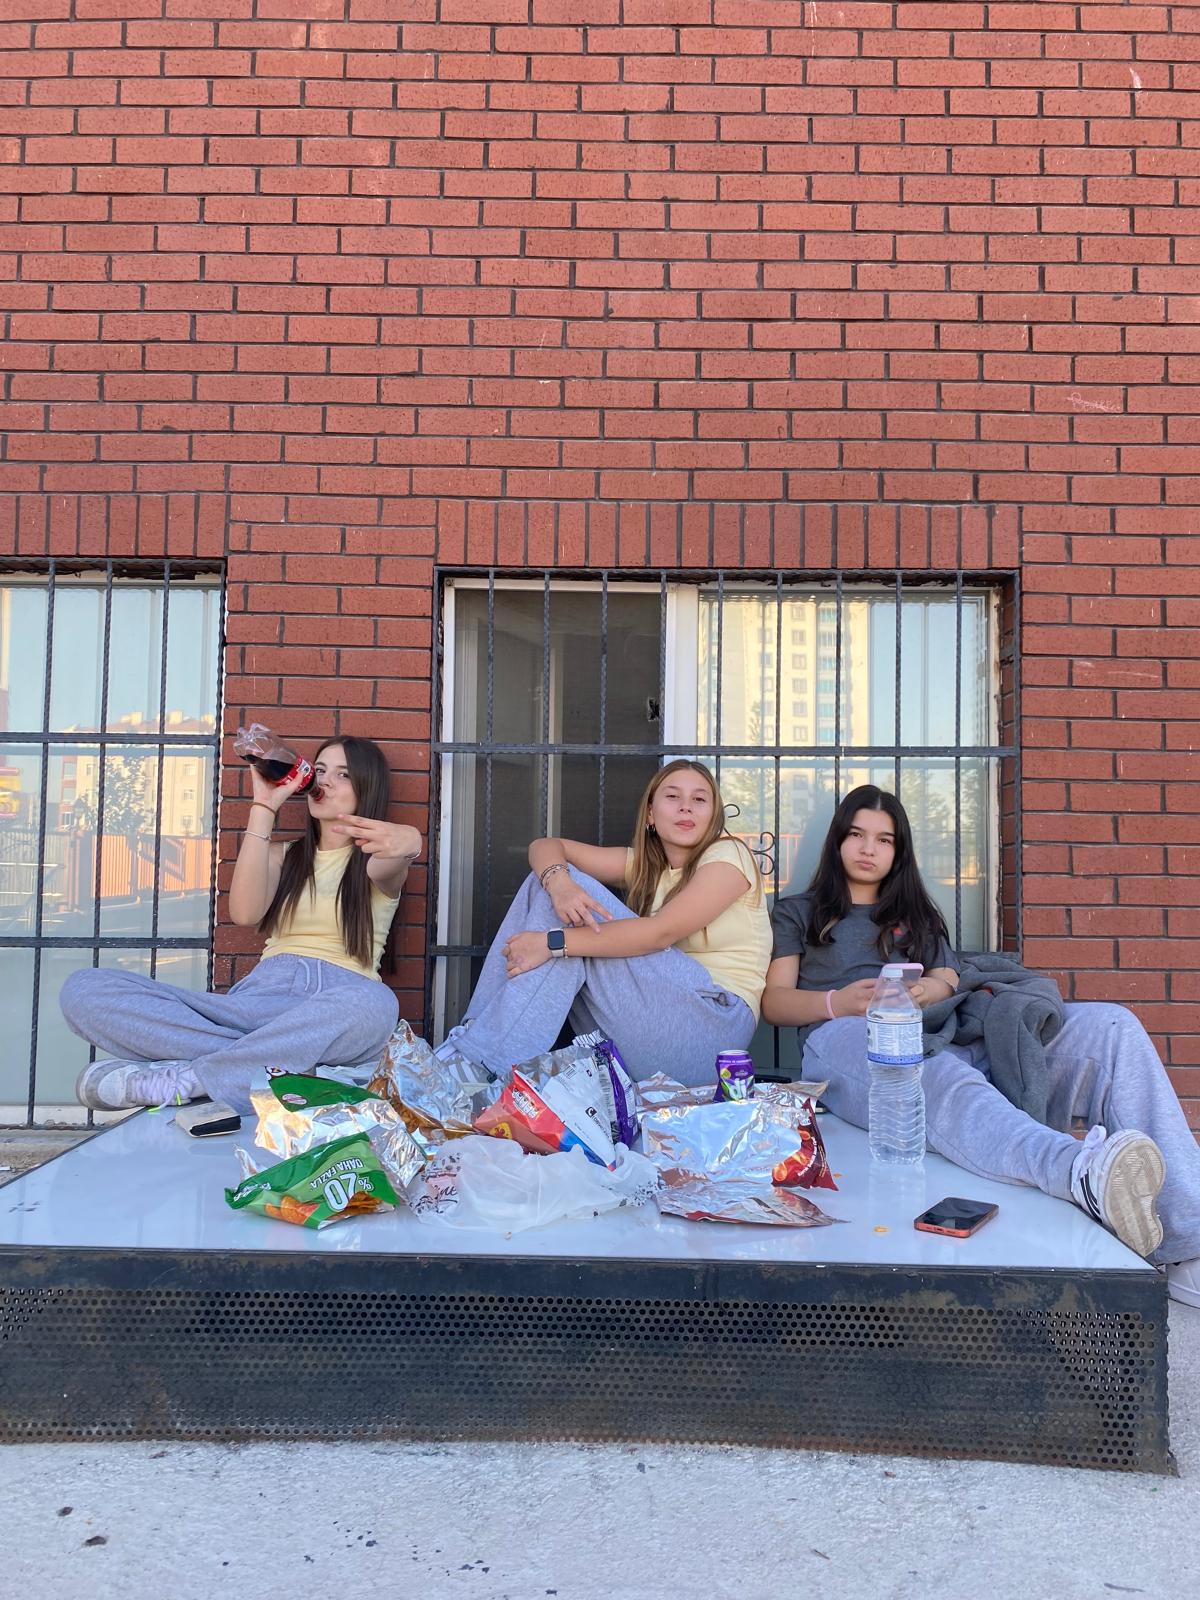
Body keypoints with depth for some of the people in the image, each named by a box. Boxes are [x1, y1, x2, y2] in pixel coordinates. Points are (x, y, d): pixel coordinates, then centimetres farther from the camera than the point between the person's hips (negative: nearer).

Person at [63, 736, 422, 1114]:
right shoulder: (285, 856, 25)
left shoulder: (378, 857, 14)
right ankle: (275, 1060, -31)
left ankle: (175, 1081, -32)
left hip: (336, 1004, -3)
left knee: (374, 1004, -43)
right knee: (84, 988, -15)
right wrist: (264, 806, 3)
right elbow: (245, 912, 2)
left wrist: (405, 842, -41)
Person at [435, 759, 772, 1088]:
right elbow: (545, 846, 6)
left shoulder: (728, 855, -3)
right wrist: (558, 882, -20)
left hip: (714, 1023, -6)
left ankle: (484, 1057, -20)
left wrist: (554, 942, -25)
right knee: (546, 883, -5)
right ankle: (476, 1032, -11)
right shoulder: (645, 863, 15)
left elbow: (661, 932, -19)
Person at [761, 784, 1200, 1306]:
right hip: (846, 1040, -4)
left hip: (939, 1036, 4)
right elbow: (774, 1002, 13)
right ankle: (1084, 1171, -72)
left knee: (1109, 1025, -21)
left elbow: (951, 984, 20)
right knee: (936, 1076, -43)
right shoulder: (798, 912, 27)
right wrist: (838, 1003, -8)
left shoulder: (919, 916, 36)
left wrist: (932, 990, -6)